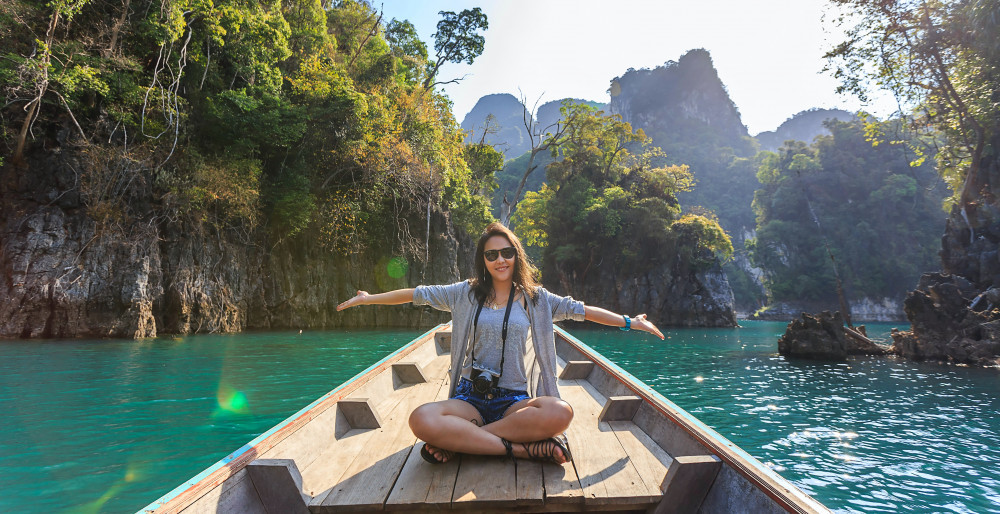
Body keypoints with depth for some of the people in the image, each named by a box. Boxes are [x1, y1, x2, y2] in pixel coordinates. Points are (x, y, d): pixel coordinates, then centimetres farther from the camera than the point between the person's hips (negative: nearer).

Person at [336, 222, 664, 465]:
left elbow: (581, 310, 8)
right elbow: (417, 294, 10)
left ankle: (457, 441, -21)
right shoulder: (466, 294, 8)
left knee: (560, 413, -33)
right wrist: (369, 299, 11)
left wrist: (629, 322, 7)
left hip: (515, 400, 1)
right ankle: (521, 448, -24)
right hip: (471, 397, 0)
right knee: (422, 420, -32)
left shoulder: (535, 298, 8)